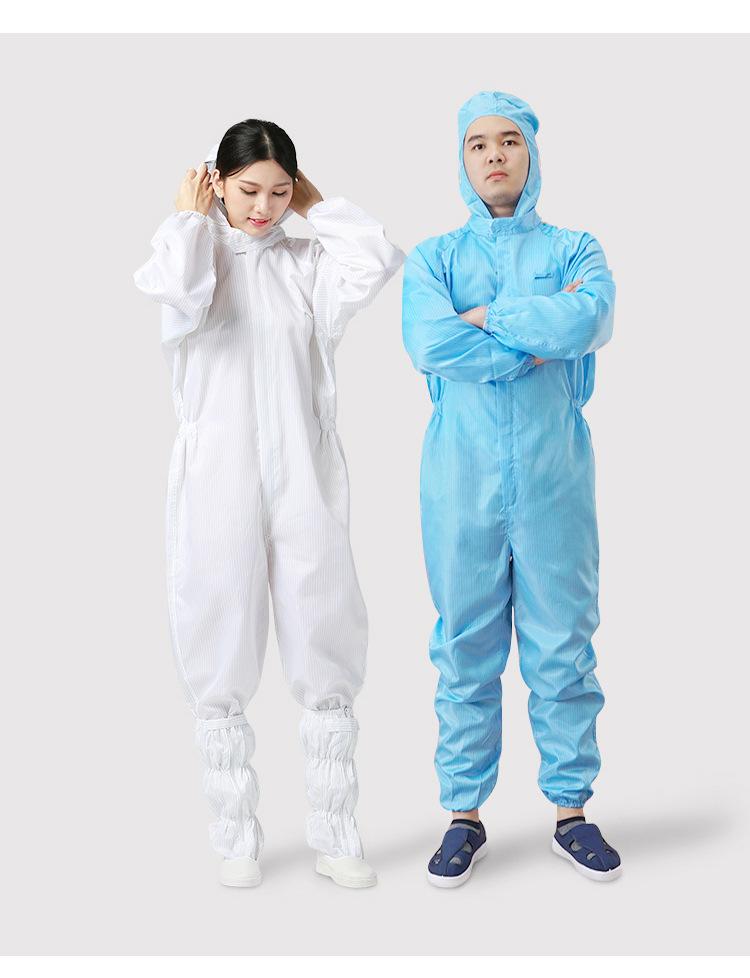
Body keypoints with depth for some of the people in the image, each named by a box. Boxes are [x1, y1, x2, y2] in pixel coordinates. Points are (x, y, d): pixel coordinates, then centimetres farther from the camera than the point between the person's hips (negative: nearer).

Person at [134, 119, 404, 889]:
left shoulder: (307, 263, 8)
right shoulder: (198, 255, 5)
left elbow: (377, 260, -12)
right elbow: (174, 287, -19)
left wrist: (318, 204, 2)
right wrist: (189, 218, -2)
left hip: (303, 479, 1)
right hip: (218, 483, -1)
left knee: (328, 658, 3)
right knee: (221, 665, 5)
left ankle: (334, 835, 17)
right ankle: (235, 838, 20)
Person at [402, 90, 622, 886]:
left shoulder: (574, 250, 10)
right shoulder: (433, 257, 9)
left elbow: (591, 319, -14)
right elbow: (429, 345, -12)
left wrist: (487, 317, -8)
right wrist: (543, 332, -10)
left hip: (553, 471, 0)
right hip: (461, 474, 0)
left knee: (562, 643, 4)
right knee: (465, 647, 4)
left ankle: (571, 810, 18)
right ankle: (465, 815, 16)